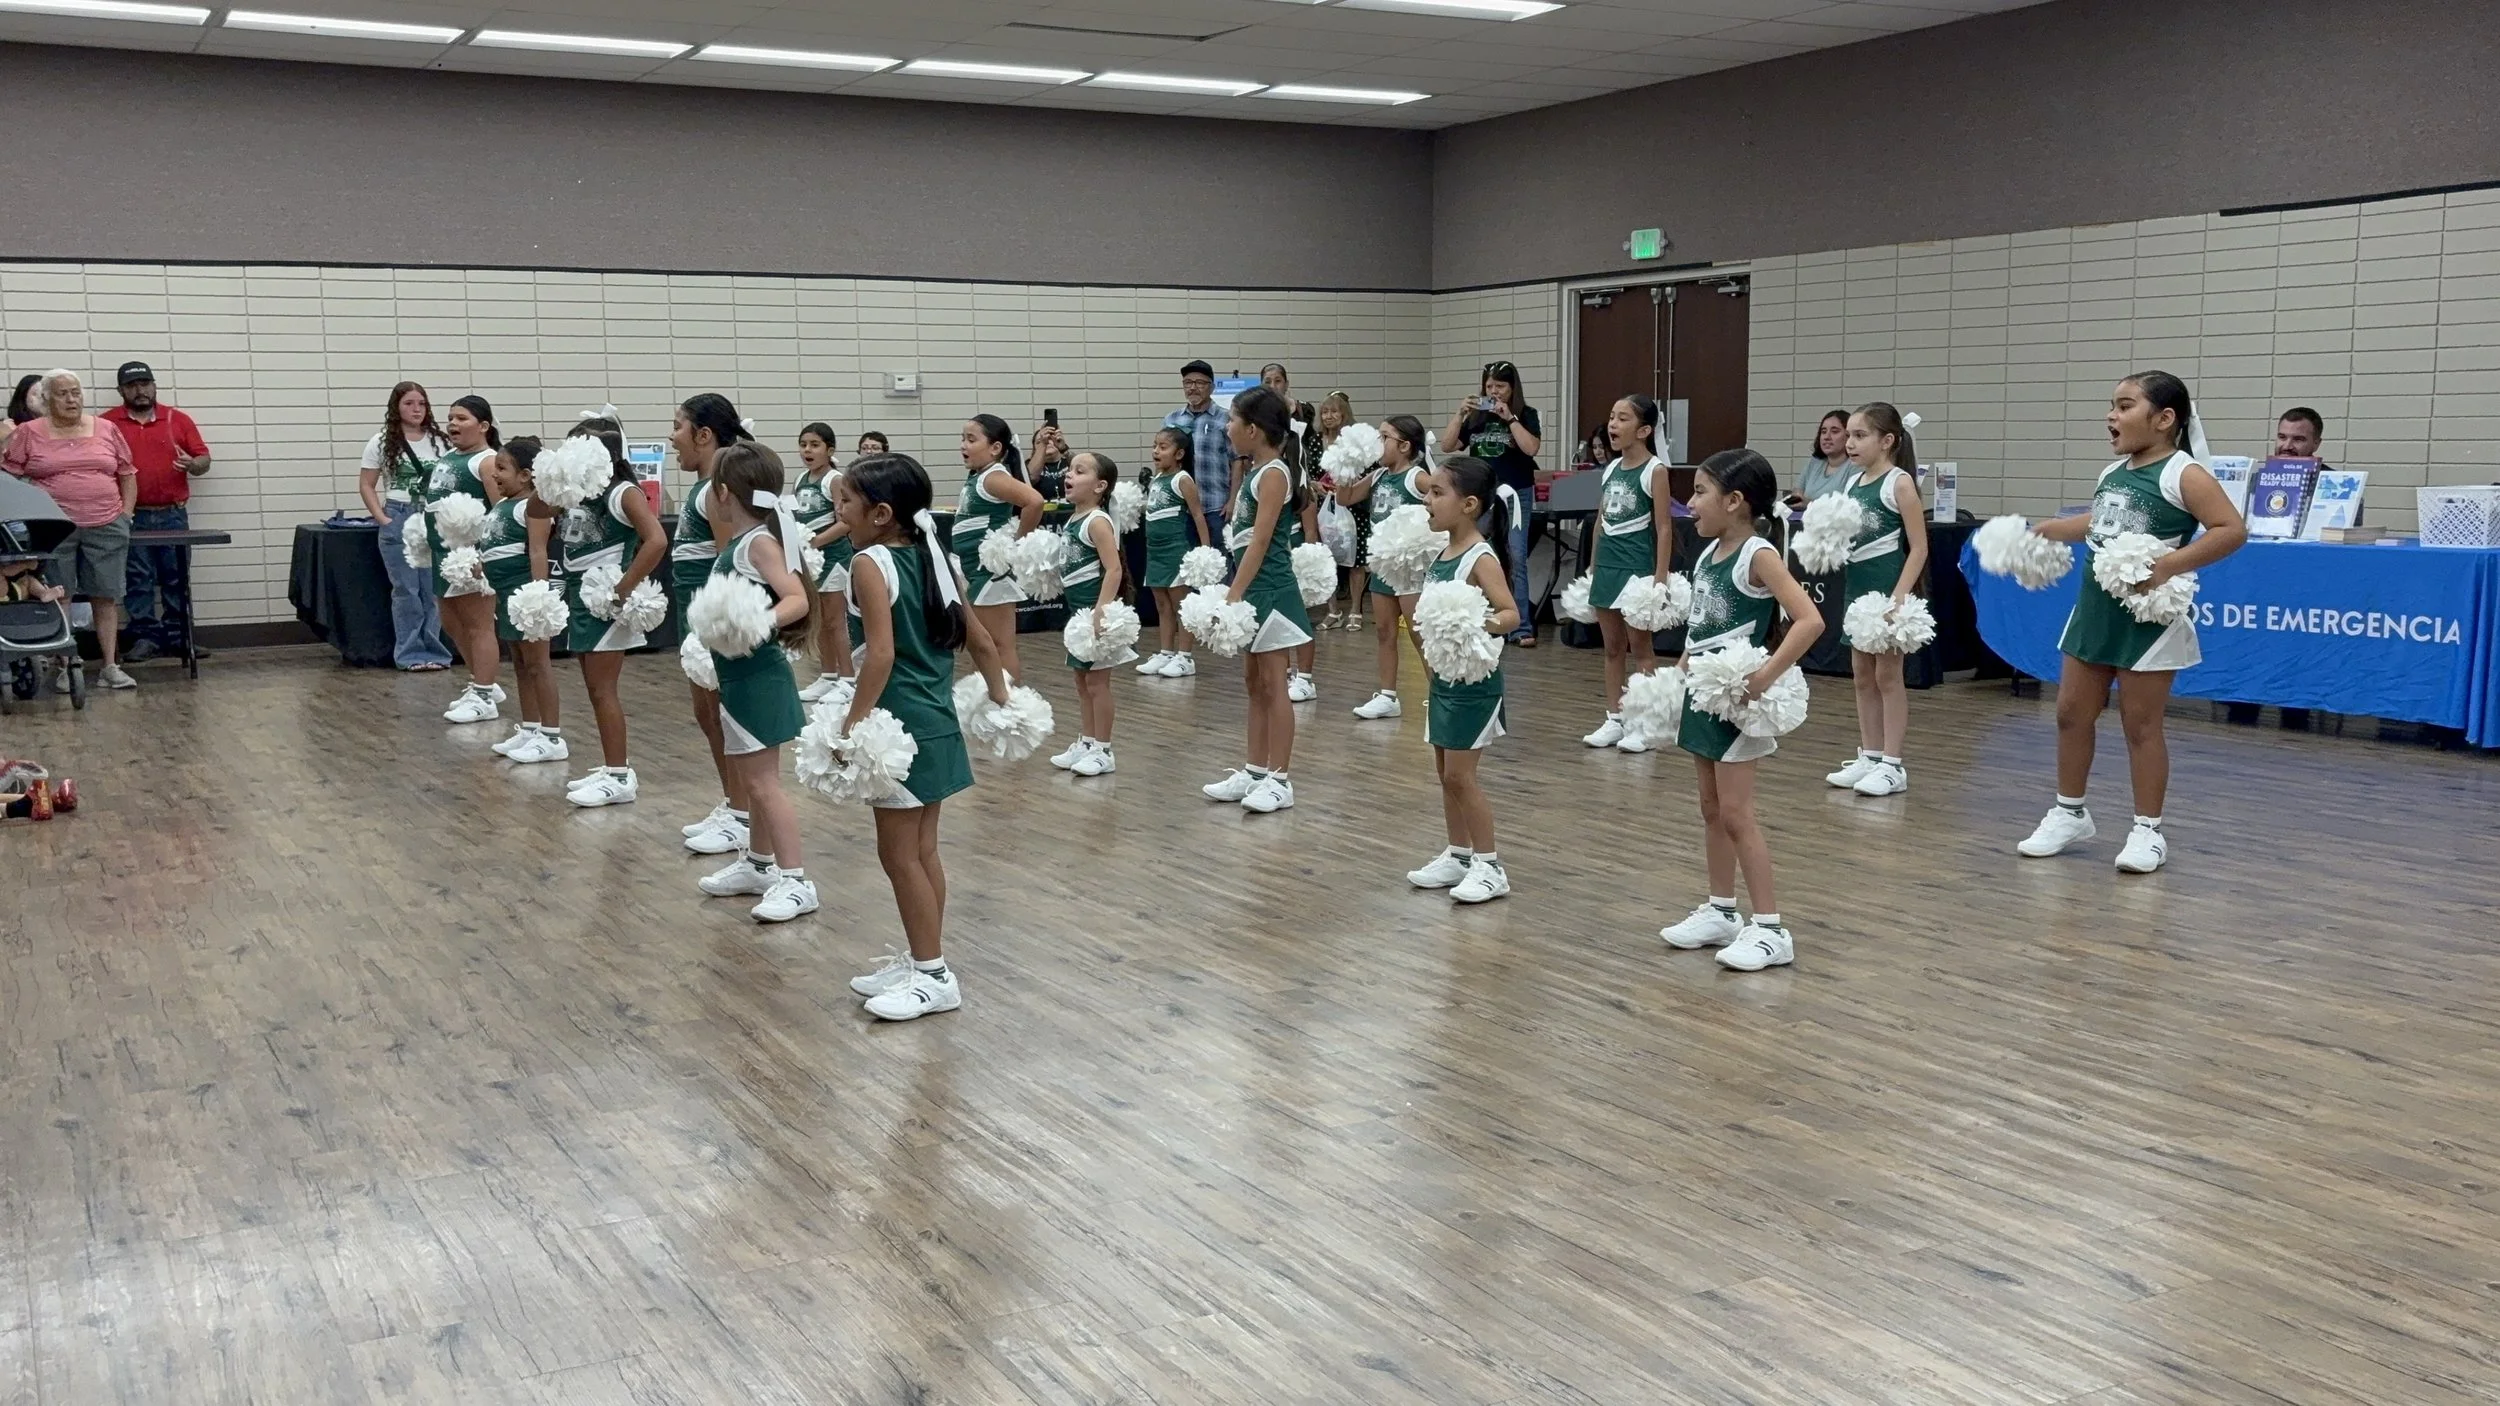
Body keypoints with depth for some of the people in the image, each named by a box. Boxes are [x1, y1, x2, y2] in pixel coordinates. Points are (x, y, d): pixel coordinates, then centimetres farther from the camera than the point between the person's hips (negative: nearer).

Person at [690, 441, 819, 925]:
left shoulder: (759, 541, -17)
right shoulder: (737, 543, 9)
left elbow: (797, 599, -28)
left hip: (757, 675, -10)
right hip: (739, 674, 10)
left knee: (762, 782, -6)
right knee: (752, 779, 19)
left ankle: (795, 881, -3)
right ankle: (760, 865, 31)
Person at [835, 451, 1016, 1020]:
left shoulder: (871, 564, -14)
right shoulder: (936, 559, 8)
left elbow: (882, 654, -24)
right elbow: (980, 640, 14)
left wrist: (853, 723, -22)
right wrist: (999, 694, 26)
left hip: (901, 726, -8)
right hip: (938, 725, 8)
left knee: (898, 855, 2)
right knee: (922, 852, 16)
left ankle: (933, 975, 9)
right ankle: (920, 962, 26)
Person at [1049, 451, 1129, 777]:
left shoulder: (1097, 522, -16)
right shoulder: (1073, 519, 11)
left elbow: (1113, 570, -24)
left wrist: (1100, 611, -29)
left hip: (1094, 609, -9)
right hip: (1078, 610, 9)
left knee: (1097, 681, -2)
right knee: (1082, 681, 15)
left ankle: (1103, 751, 6)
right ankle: (1086, 743, 25)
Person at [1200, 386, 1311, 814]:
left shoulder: (1273, 473, -15)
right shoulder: (1255, 472, 12)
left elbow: (1260, 542, -19)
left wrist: (1234, 595, -21)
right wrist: (1234, 593, 14)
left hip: (1269, 590, -10)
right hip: (1252, 590, 10)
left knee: (1273, 686, -3)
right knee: (1254, 685, 13)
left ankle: (1279, 780, 2)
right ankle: (1254, 772, 20)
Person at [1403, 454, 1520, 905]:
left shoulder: (1481, 558, -18)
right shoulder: (1443, 554, 6)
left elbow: (1511, 613, -25)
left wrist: (1487, 624, -43)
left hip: (1474, 679, -9)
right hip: (1444, 674, 9)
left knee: (1460, 774, -5)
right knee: (1446, 771, 14)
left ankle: (1489, 867, 5)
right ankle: (1457, 856, 25)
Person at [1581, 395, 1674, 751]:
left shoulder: (1655, 470, -9)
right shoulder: (1611, 469, 10)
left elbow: (1663, 529, -11)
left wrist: (1660, 579, -15)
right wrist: (1593, 569, 15)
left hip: (1637, 567, -7)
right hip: (1607, 566, 7)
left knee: (1640, 648, 1)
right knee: (1612, 647, 11)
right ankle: (1614, 720, 17)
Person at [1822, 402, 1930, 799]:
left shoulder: (1899, 483, -11)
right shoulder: (1851, 483, 9)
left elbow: (1919, 547, -13)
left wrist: (1900, 595, -22)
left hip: (1888, 585, -7)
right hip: (1856, 584, 7)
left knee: (1888, 674, -2)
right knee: (1862, 675, 10)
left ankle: (1893, 765, 4)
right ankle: (1869, 756, 18)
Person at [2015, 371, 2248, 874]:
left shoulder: (2182, 474, -14)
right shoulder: (2112, 474, 9)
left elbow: (2232, 529, -21)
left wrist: (2170, 565, -27)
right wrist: (2047, 530, 20)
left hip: (2149, 619, -8)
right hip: (2095, 610, 8)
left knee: (2140, 725, 0)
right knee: (2072, 713, 11)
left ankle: (2148, 831, 12)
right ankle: (2069, 814, 25)